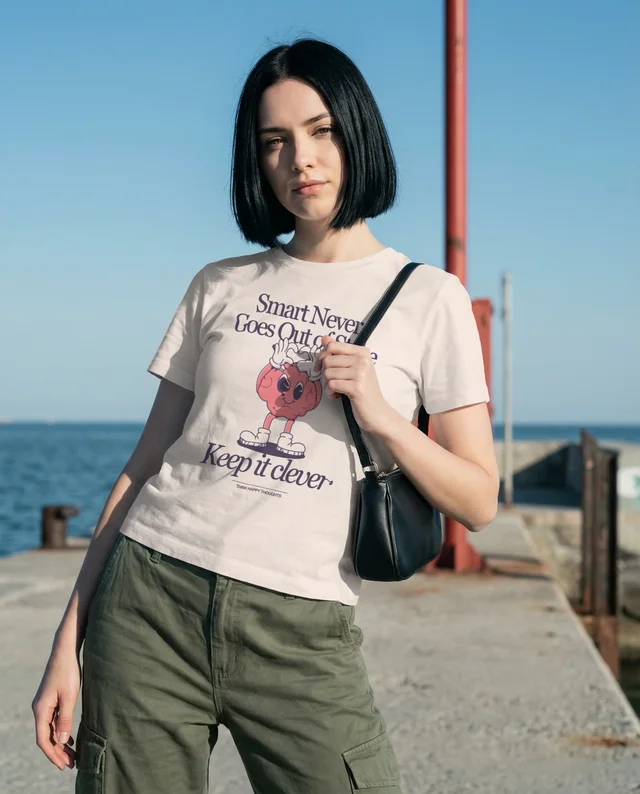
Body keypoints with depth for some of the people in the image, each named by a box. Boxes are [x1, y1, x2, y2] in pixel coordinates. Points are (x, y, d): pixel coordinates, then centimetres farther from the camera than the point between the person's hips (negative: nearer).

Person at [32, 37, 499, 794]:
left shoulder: (429, 297, 4)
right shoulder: (219, 286, 10)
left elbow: (478, 502, 4)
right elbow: (146, 463, 9)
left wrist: (380, 416, -12)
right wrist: (68, 641, 5)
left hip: (301, 633, -1)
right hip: (152, 602, 2)